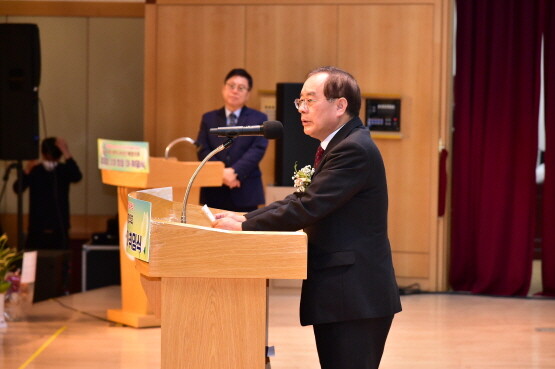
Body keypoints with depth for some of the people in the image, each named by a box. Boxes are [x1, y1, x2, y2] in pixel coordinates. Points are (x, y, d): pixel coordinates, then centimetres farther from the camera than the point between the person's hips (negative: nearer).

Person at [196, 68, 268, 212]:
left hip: (245, 193, -1)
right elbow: (203, 151, 3)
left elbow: (257, 149, -6)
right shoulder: (209, 119, 13)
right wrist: (221, 173, -14)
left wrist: (235, 171, -19)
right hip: (214, 193, 1)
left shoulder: (259, 119, 7)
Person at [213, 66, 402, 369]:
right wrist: (244, 218, 5)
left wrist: (244, 227, -13)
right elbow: (301, 200, 17)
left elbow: (307, 208, -21)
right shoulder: (338, 147, 18)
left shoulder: (354, 150, -16)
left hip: (355, 298, -10)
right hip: (338, 296, 10)